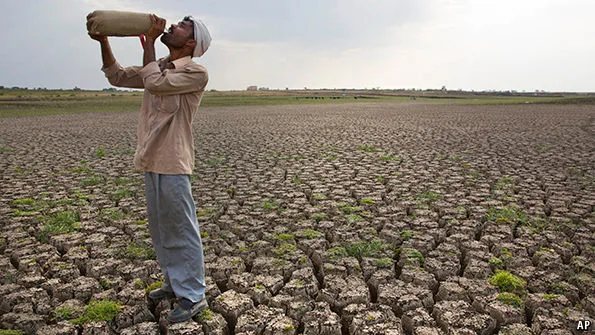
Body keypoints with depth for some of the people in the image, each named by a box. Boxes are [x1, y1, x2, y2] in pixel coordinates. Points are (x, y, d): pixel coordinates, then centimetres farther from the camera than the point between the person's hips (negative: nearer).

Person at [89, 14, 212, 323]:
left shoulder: (196, 73, -10)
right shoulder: (160, 66, 16)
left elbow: (154, 83, -22)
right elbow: (118, 76, 22)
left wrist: (149, 41, -11)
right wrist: (103, 41, 10)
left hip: (173, 164, -9)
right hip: (152, 161, 9)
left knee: (181, 230, -3)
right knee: (160, 229, 17)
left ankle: (193, 296, 9)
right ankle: (174, 282, 33)